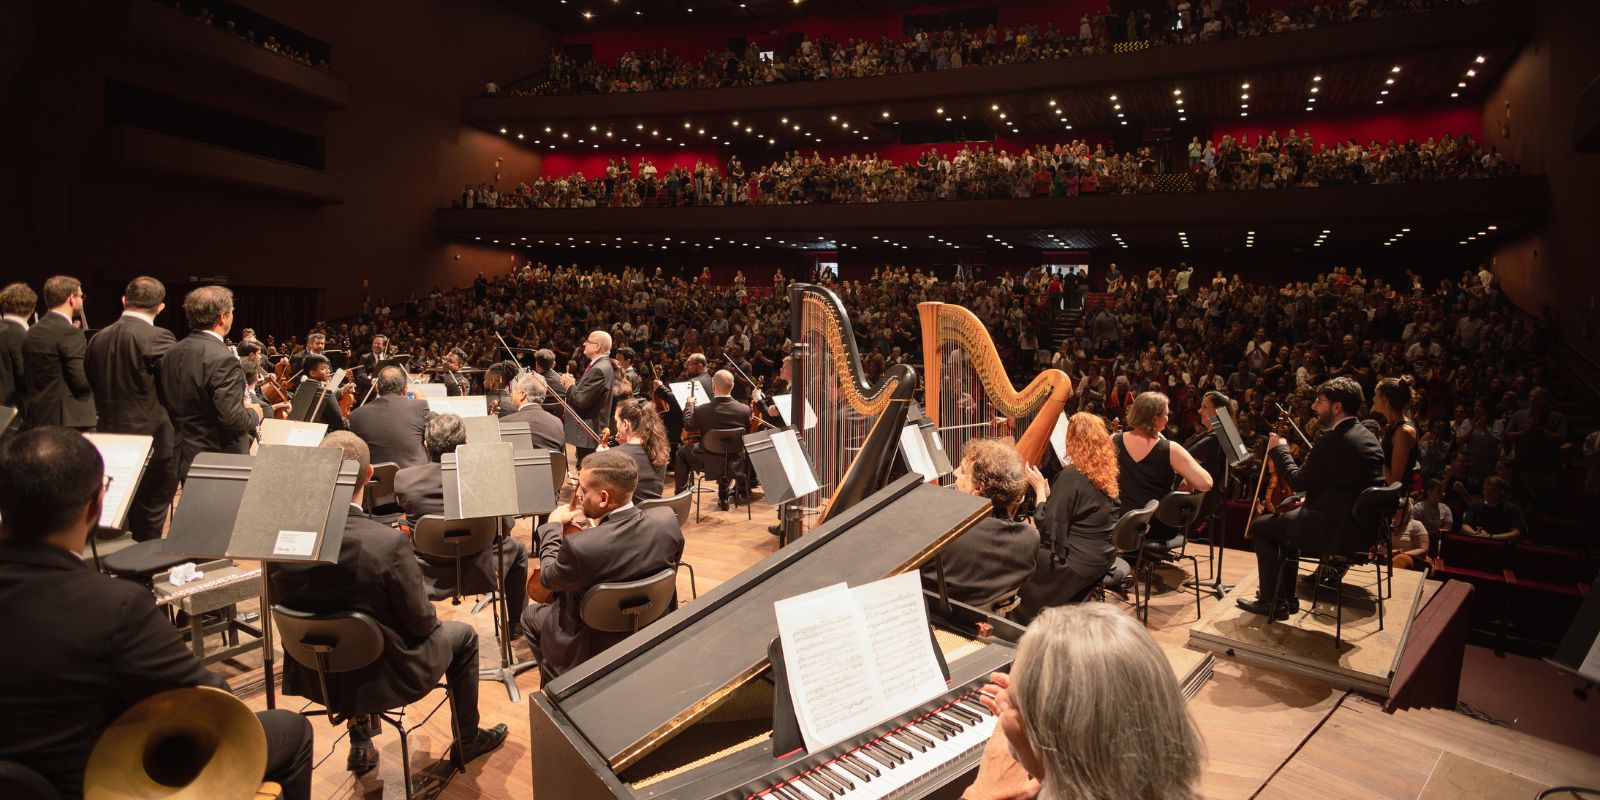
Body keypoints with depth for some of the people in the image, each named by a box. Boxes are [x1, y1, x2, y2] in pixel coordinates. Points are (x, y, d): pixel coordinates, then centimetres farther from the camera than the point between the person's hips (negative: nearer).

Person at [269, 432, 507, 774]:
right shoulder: (389, 543, -31)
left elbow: (282, 602, 1)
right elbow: (421, 621, -19)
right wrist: (429, 619, 4)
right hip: (382, 676, -5)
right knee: (463, 636, 21)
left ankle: (360, 740, 39)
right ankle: (468, 739, 35)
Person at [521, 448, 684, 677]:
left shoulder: (579, 547, -35)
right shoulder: (668, 520, -21)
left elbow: (547, 577, -13)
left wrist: (553, 525, 2)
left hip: (595, 652, -5)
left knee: (530, 616, 24)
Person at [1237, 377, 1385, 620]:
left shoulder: (1333, 441, -22)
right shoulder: (1369, 438, 8)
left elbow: (1298, 481, -15)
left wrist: (1279, 449, -2)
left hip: (1335, 531, -10)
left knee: (1260, 527, 7)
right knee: (1289, 518, 30)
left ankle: (1272, 602, 14)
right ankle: (1288, 597, 34)